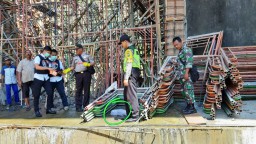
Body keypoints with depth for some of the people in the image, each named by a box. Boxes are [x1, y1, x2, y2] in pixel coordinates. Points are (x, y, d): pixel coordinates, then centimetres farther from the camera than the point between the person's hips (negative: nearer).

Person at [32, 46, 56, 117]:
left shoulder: (47, 59, 15)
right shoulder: (38, 57, -5)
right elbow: (37, 67, -21)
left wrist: (52, 71, -5)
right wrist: (48, 68, -24)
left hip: (46, 78, 6)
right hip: (38, 78, -6)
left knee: (50, 93, -1)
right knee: (37, 95, 0)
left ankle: (49, 109, 10)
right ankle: (36, 111, 9)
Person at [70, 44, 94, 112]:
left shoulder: (87, 55, 10)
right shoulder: (75, 57, 19)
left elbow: (93, 62, 5)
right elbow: (73, 66, 21)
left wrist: (88, 64, -15)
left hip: (86, 73, -2)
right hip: (78, 74, 2)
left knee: (86, 90, 1)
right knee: (78, 90, -2)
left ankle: (86, 105, 8)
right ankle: (78, 107, 0)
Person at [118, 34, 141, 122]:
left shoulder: (129, 50, -10)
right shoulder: (134, 49, 21)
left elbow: (129, 64, -18)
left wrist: (126, 78, -19)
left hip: (131, 74, -10)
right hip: (135, 73, 10)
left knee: (131, 95, -8)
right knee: (127, 95, 15)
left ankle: (135, 116, -5)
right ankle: (129, 115, 21)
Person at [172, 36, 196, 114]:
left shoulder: (186, 50, -8)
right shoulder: (180, 52, 20)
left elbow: (189, 62, -18)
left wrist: (186, 73, -24)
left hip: (187, 74, -10)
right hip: (182, 75, 10)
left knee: (188, 90, -10)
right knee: (184, 91, 12)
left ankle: (192, 108, -6)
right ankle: (188, 105, 20)